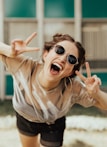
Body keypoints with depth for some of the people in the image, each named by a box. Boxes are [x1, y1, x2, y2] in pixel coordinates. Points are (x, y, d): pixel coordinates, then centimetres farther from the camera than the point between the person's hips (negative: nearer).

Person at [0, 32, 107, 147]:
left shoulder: (75, 89, -37)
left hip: (53, 125, -2)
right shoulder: (24, 66, -38)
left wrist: (96, 93, -48)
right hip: (24, 118, 2)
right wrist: (10, 51, -51)